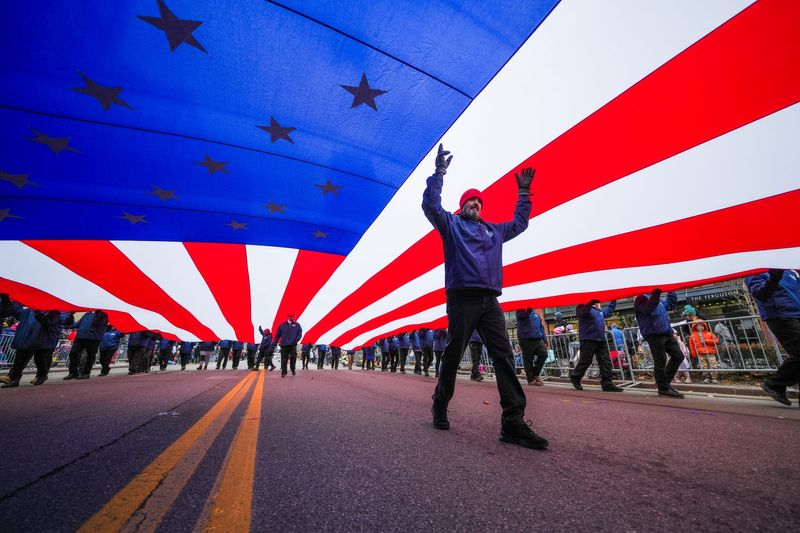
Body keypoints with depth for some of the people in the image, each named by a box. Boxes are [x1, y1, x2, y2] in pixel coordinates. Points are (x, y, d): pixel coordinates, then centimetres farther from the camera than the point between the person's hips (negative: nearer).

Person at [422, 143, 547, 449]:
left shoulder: (494, 230, 29)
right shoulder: (451, 224, 14)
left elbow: (520, 223, 41)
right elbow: (430, 205, 0)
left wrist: (524, 192, 37)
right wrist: (439, 172, -3)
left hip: (490, 300, 5)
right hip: (462, 297, -5)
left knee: (505, 357, -5)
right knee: (453, 355, 0)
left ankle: (513, 423, -3)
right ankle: (440, 407, 19)